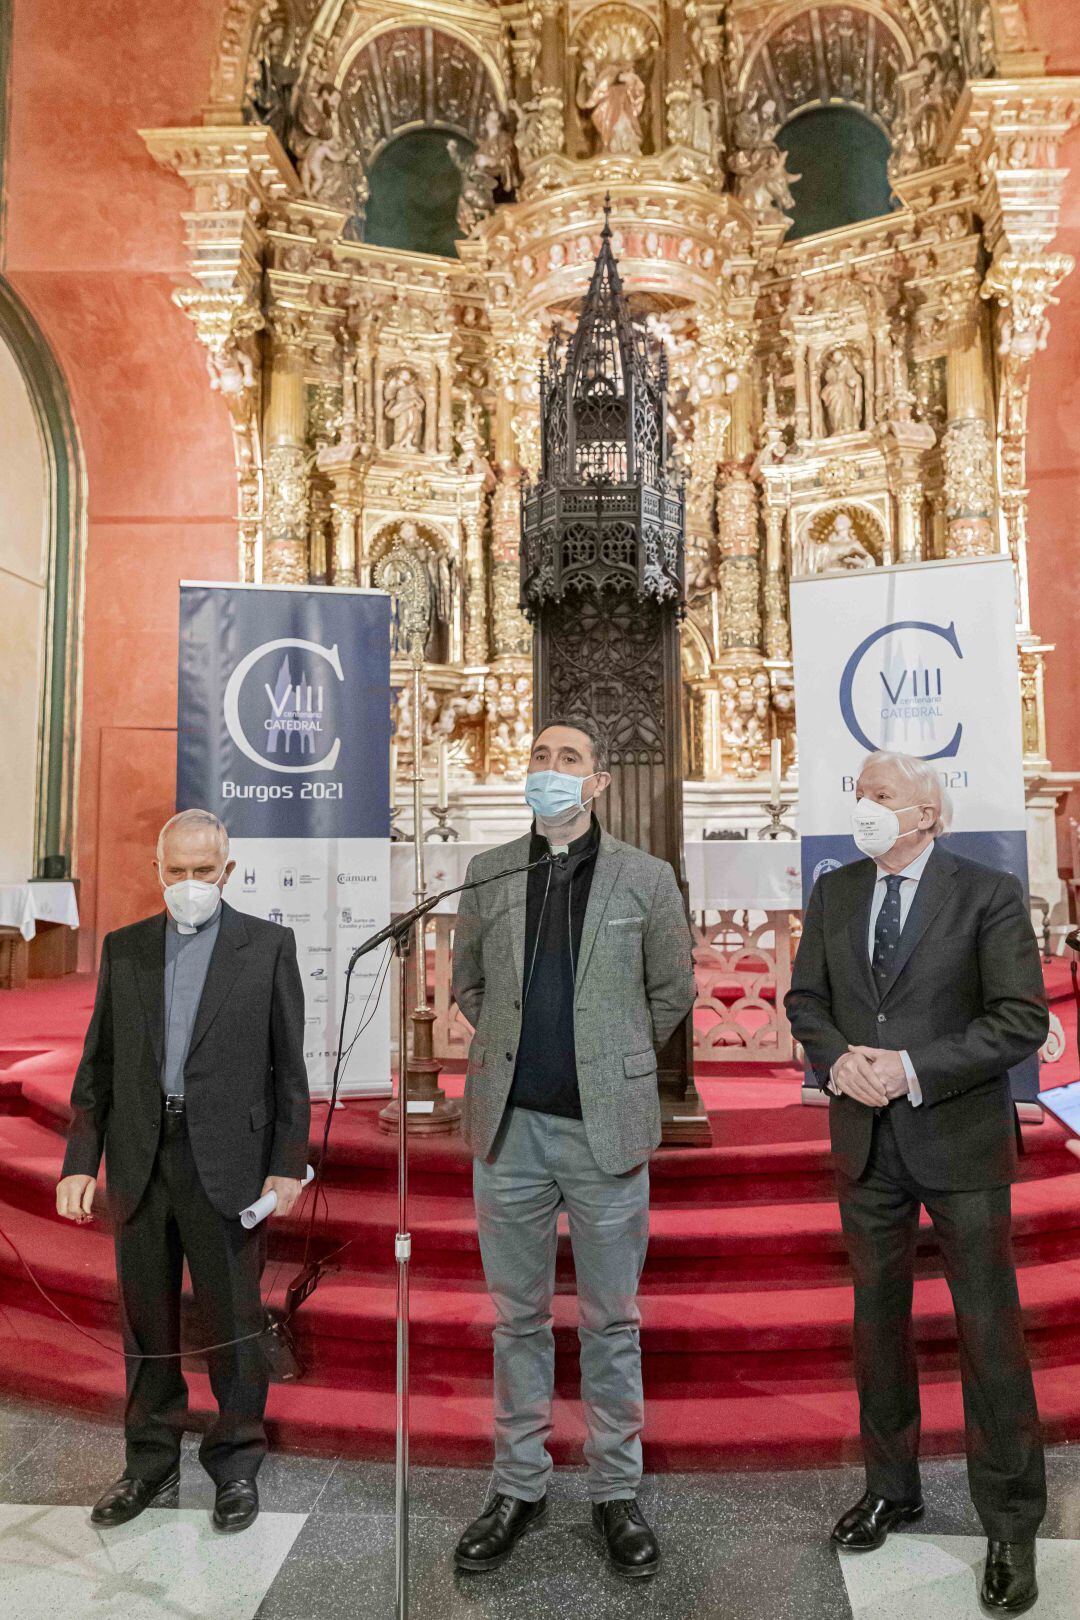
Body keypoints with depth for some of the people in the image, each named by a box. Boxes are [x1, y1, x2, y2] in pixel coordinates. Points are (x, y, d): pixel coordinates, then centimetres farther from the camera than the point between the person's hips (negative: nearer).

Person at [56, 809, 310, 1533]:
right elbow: (98, 1062, 8)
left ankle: (236, 1464, 29)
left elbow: (289, 1064, -2)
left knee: (234, 1322, 9)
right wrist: (80, 1161, 2)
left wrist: (287, 1165, -6)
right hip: (139, 1161, 3)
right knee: (147, 1322, 16)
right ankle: (151, 1460, 35)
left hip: (227, 1160, -3)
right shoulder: (124, 948, 7)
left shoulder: (268, 944, -2)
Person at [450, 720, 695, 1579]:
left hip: (607, 1127, -2)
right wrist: (516, 1050, 9)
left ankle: (617, 1492, 30)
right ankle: (519, 1486, 32)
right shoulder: (487, 872, 4)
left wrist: (614, 1063, 10)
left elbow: (673, 993, 7)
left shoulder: (646, 878, -2)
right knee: (519, 1318, 15)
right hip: (510, 1127, 2)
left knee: (612, 1322, 12)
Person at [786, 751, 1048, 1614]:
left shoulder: (989, 893, -9)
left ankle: (1012, 1526, 27)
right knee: (878, 1318, 17)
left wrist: (914, 1069, -20)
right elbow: (806, 997, 8)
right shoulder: (834, 891, 5)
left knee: (991, 1332, 7)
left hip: (960, 1139, -4)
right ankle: (891, 1487, 37)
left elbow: (1023, 1018, -13)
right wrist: (839, 1059, -12)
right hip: (866, 1140, 4)